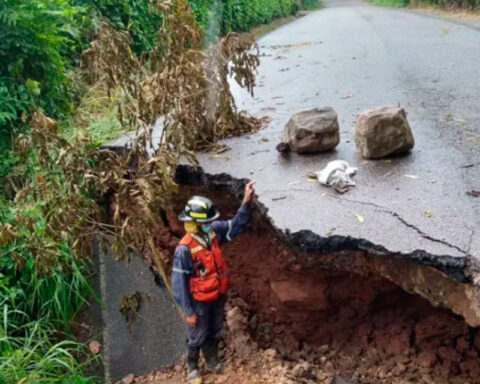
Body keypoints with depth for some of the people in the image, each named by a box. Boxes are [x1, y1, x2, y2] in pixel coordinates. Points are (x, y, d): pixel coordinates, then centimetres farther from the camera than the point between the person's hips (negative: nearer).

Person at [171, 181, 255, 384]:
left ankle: (212, 361, 52)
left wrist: (246, 202, -21)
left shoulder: (213, 232, -14)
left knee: (214, 332, 27)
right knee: (197, 337, 18)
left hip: (218, 296, 6)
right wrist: (188, 311, -18)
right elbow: (179, 283, -24)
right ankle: (192, 367, 44)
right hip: (199, 301, -6)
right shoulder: (185, 249, -31)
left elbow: (236, 225, -4)